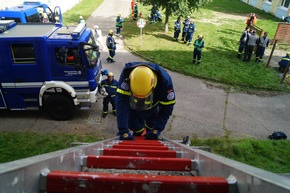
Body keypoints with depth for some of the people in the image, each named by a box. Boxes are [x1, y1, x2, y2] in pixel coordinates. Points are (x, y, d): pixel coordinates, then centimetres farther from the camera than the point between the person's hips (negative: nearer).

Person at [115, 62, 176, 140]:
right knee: (135, 127, -3)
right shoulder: (126, 73, -41)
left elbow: (167, 106, -29)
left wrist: (157, 130, -34)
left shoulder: (164, 79, -38)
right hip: (133, 106, 0)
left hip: (153, 107, 1)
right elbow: (121, 102, -44)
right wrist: (123, 131, -47)